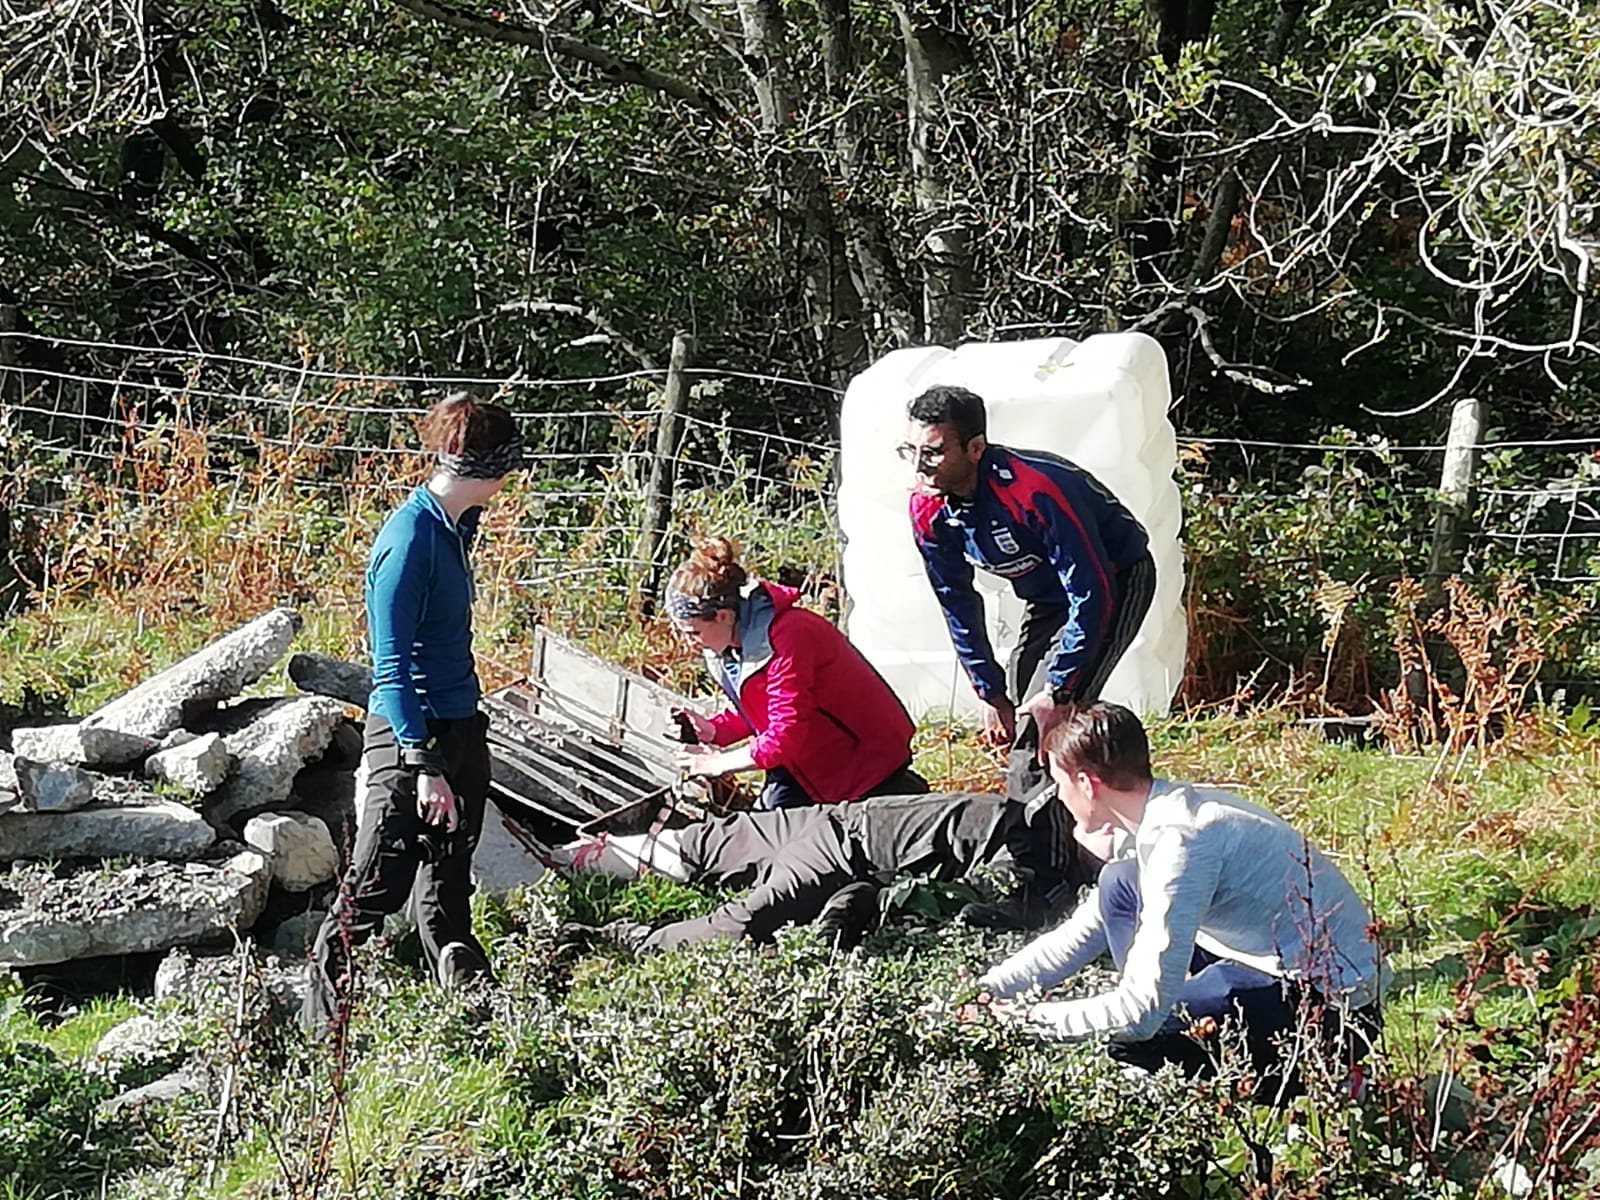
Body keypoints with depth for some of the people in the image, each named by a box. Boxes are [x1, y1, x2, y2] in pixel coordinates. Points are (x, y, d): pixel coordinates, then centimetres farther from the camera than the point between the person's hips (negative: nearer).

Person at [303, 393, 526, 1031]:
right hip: (411, 737, -9)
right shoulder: (410, 538, -20)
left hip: (460, 731, 9)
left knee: (449, 888, 19)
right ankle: (322, 1031, 4)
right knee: (372, 893, -4)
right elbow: (392, 666, -21)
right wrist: (424, 766, -24)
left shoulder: (454, 525, 8)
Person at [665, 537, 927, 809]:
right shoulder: (734, 637, -3)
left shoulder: (787, 637, -31)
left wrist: (719, 762, -22)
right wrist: (712, 730, -10)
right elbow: (753, 710, 9)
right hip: (810, 766, 8)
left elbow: (785, 734, -30)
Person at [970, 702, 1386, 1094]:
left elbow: (1143, 1011, -27)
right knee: (1119, 886, 9)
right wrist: (985, 991, 12)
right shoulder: (1162, 813, 4)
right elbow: (1081, 936, 17)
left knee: (1136, 1039, -24)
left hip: (1334, 1007, -9)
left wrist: (1030, 1018, -15)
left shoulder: (1180, 838, -25)